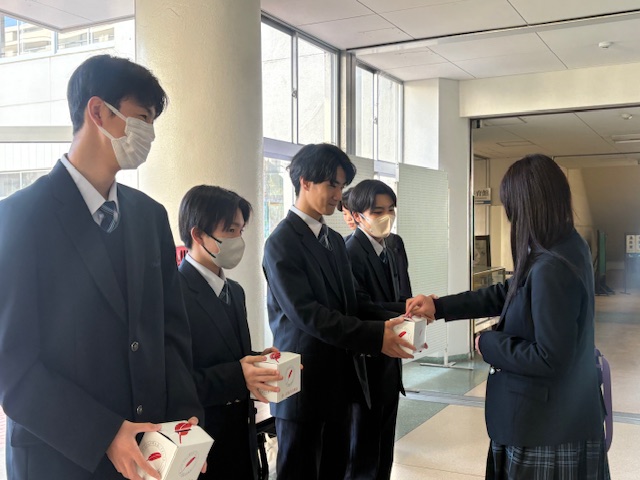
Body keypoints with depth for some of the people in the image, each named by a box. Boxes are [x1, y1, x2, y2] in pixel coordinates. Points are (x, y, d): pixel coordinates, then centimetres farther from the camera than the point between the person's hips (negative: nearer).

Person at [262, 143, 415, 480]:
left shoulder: (334, 240, 13)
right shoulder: (282, 242, -13)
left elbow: (349, 303, 12)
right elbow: (305, 313, -22)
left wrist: (389, 321, -7)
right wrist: (375, 337, -25)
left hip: (339, 380, 8)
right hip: (303, 383, -7)